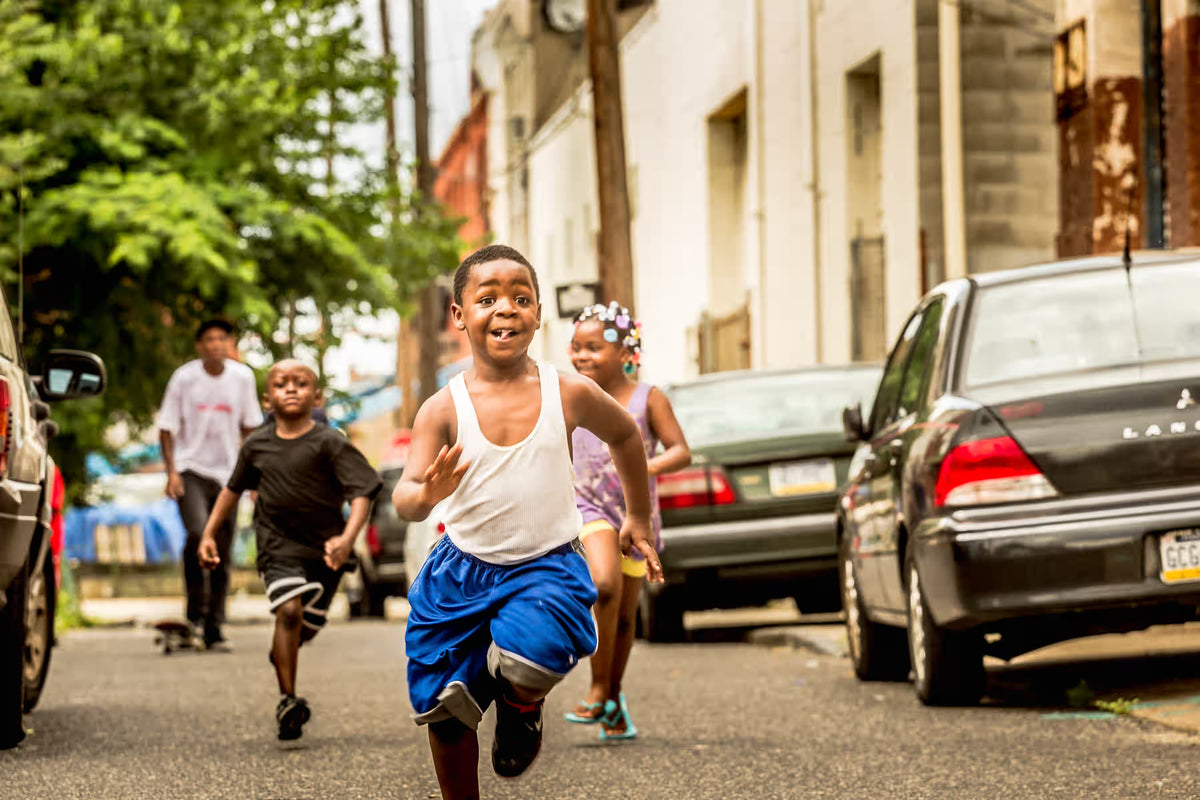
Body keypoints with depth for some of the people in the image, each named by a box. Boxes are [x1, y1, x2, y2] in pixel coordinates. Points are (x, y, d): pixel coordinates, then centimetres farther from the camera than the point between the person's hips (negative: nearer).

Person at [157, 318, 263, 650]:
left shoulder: (243, 377, 1)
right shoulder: (184, 378, -6)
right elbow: (167, 427, -1)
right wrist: (171, 471, -10)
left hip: (226, 473, 3)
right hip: (190, 471, -3)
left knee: (222, 554, 5)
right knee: (198, 533, -25)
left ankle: (213, 627, 14)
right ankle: (195, 611, -9)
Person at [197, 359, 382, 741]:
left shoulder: (329, 443, -12)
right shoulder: (257, 445, 1)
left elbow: (362, 492, -19)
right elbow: (233, 488, 17)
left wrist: (347, 538, -34)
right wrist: (209, 533, 14)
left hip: (324, 546, 0)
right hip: (278, 543, 0)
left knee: (308, 624, 10)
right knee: (288, 609, -21)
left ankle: (281, 653, 48)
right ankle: (288, 701, -17)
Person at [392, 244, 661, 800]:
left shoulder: (569, 394, -6)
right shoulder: (443, 409, -10)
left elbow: (624, 435, 15)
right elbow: (404, 497, -18)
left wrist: (638, 518, 21)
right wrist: (426, 494, -42)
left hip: (546, 567, -1)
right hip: (461, 571, 1)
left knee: (527, 657, -31)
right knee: (444, 711, 6)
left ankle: (522, 711, 6)